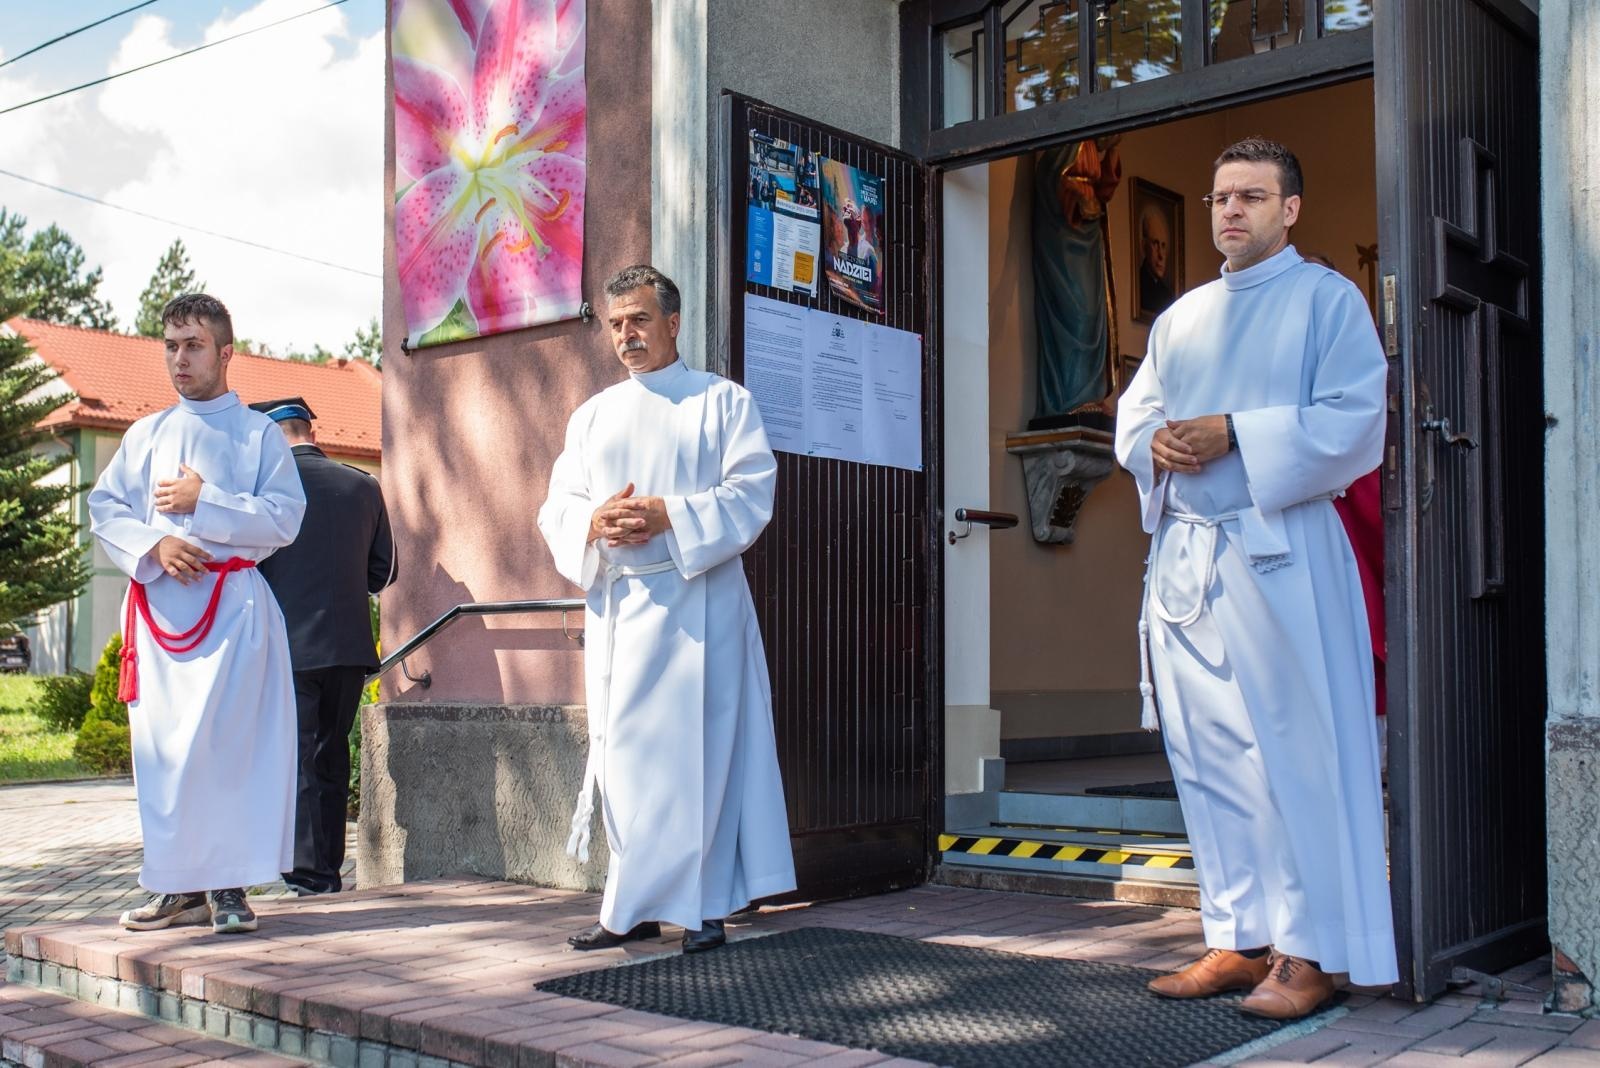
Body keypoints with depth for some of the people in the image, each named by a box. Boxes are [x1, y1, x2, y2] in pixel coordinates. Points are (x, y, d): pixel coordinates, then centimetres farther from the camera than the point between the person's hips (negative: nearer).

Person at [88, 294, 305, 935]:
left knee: (229, 742, -10)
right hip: (157, 604, 4)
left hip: (233, 603, -3)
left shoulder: (259, 434, 8)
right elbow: (104, 510, 9)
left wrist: (203, 502, -11)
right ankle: (179, 886, 10)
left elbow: (284, 517, -4)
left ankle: (228, 885, -5)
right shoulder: (145, 436, 19)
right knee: (162, 747, 2)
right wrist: (154, 545, -9)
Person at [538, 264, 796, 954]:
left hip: (696, 598, -4)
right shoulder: (592, 416, 19)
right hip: (615, 604, 4)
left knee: (693, 744, -7)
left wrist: (669, 516, -17)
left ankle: (701, 905, -1)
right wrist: (595, 522, -11)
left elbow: (751, 494, -5)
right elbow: (558, 508, 12)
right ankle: (636, 909, 10)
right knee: (621, 749, 3)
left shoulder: (722, 401, 6)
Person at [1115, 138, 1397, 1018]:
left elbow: (1353, 419, -9)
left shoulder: (1327, 299, 2)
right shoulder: (1182, 316, 20)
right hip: (1184, 555, 6)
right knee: (1205, 753, 6)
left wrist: (1234, 435, -15)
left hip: (1280, 554, -6)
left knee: (1294, 754, -6)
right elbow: (1133, 410, 19)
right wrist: (1154, 445, -4)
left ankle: (1310, 951, 2)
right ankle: (1240, 939, 15)